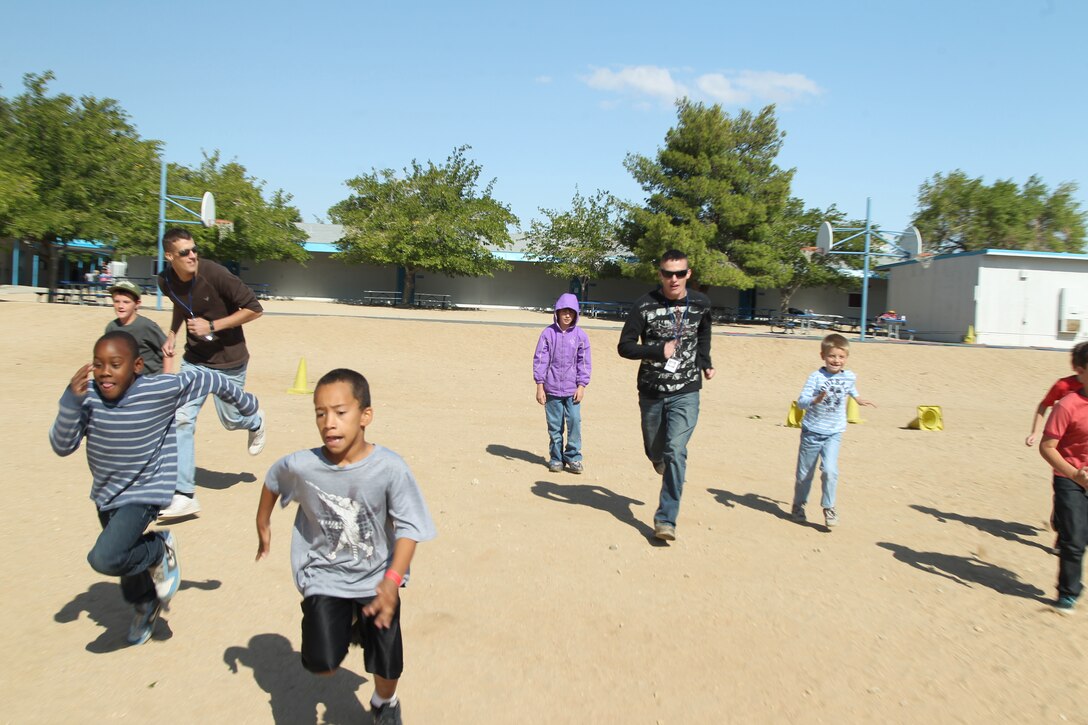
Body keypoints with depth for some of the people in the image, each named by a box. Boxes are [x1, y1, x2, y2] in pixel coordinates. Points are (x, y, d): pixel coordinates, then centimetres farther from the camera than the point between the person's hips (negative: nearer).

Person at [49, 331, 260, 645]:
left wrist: (245, 402, 5)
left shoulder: (161, 389, -24)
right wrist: (71, 400, -31)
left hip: (144, 495, -5)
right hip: (105, 496, 5)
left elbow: (208, 379, -10)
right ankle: (145, 605, 55)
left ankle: (161, 549, 4)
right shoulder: (90, 397, -15)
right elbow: (62, 446, -17)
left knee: (104, 559, -25)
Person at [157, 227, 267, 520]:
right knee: (181, 419, -7)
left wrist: (213, 326, -23)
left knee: (231, 419, 10)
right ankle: (185, 496, -1)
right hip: (194, 359, 4)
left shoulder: (215, 274, -23)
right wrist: (172, 334, 5)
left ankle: (256, 422, 49)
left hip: (229, 359, -4)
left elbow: (254, 309, -18)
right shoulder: (167, 281, -6)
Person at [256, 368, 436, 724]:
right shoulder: (300, 465, -19)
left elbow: (409, 528, -19)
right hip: (324, 577, 1)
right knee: (322, 663, -13)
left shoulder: (390, 468, -25)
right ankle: (348, 626, 24)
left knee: (387, 666, 6)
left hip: (376, 578, -1)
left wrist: (392, 581, -31)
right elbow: (272, 481, 5)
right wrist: (263, 526, 17)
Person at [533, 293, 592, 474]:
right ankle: (556, 458, 19)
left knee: (574, 421, -6)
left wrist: (581, 386, -2)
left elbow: (584, 362, 4)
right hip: (552, 388, 0)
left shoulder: (580, 335, 1)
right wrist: (539, 385, -2)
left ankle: (573, 456, 8)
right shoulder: (548, 333, -1)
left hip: (572, 389, 0)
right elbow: (540, 359, 0)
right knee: (554, 425, 7)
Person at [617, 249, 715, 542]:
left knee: (676, 450, -15)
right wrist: (659, 350, -22)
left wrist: (705, 362, 15)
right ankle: (662, 461, 54)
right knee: (655, 451, 15)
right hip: (651, 392, 1)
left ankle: (666, 518, -8)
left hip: (686, 392, 0)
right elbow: (625, 346, -9)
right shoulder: (645, 305, -10)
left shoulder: (700, 303, -1)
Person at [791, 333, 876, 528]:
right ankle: (798, 505, 31)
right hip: (812, 431, -2)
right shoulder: (816, 377, -16)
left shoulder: (850, 376, -2)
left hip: (834, 433, 2)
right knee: (804, 473, 10)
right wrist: (815, 400, -40)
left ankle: (829, 507, 4)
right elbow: (801, 402, -23)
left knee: (829, 470, -16)